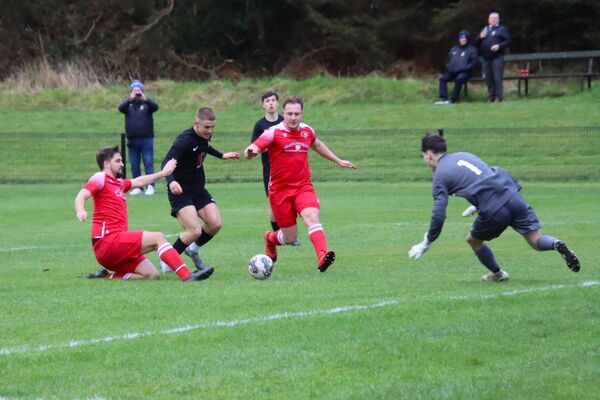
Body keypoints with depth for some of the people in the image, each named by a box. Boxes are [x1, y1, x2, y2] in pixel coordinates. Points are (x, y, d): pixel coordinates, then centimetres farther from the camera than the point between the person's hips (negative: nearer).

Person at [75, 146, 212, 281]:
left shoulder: (118, 183, 23)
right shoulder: (100, 178, -3)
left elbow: (139, 181, 40)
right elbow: (81, 196, -19)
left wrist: (163, 173, 51)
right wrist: (80, 211, -41)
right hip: (107, 241, -9)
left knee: (152, 275, -1)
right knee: (158, 238, -15)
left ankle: (107, 276, -2)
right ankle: (187, 276, -24)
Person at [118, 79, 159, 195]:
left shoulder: (147, 103, 4)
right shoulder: (128, 104, 7)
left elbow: (155, 107, -16)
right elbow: (121, 108, -13)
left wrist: (144, 99, -33)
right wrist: (130, 99, -31)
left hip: (146, 139, -2)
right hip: (132, 140, 2)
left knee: (148, 163, -6)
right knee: (134, 165, 5)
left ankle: (150, 186, -5)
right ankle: (137, 187, 11)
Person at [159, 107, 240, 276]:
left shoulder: (205, 136, 1)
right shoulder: (185, 140, -24)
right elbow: (167, 162, -35)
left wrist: (222, 155, 37)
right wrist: (171, 181, -54)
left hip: (198, 189, 8)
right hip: (180, 191, -8)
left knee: (215, 224, -6)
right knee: (195, 231, -19)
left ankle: (193, 249, 23)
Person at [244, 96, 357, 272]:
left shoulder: (307, 131, 6)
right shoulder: (274, 132, -10)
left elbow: (317, 145, 29)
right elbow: (254, 148, -23)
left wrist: (338, 161, 36)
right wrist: (250, 151, -48)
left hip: (303, 186, 3)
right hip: (280, 190, -3)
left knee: (312, 217, -26)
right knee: (290, 238, 2)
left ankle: (322, 257, -45)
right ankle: (270, 239, 39)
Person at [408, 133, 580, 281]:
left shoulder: (440, 177, 5)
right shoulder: (464, 156, 24)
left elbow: (438, 216, -2)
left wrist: (426, 244, 9)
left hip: (494, 211, -5)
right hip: (513, 196, 5)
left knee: (473, 240, 23)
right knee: (537, 241, 6)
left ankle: (498, 274, 30)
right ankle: (556, 244, -23)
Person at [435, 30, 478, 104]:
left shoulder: (471, 49, 6)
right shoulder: (454, 49, 23)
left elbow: (474, 61, -4)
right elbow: (448, 60, 28)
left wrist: (466, 68, -15)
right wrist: (449, 67, 7)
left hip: (464, 72, -6)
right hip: (452, 72, 6)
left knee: (459, 79, -37)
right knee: (442, 78, -19)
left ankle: (453, 99, -34)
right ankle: (443, 98, -25)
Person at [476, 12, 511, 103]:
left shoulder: (502, 29, 7)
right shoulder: (484, 29, 23)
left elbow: (508, 41, -1)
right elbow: (477, 42, 22)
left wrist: (499, 46, -16)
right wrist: (480, 37, 0)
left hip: (497, 57, -5)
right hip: (485, 58, 5)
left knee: (497, 77, -10)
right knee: (488, 78, 5)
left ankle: (498, 97, -9)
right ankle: (491, 97, 10)